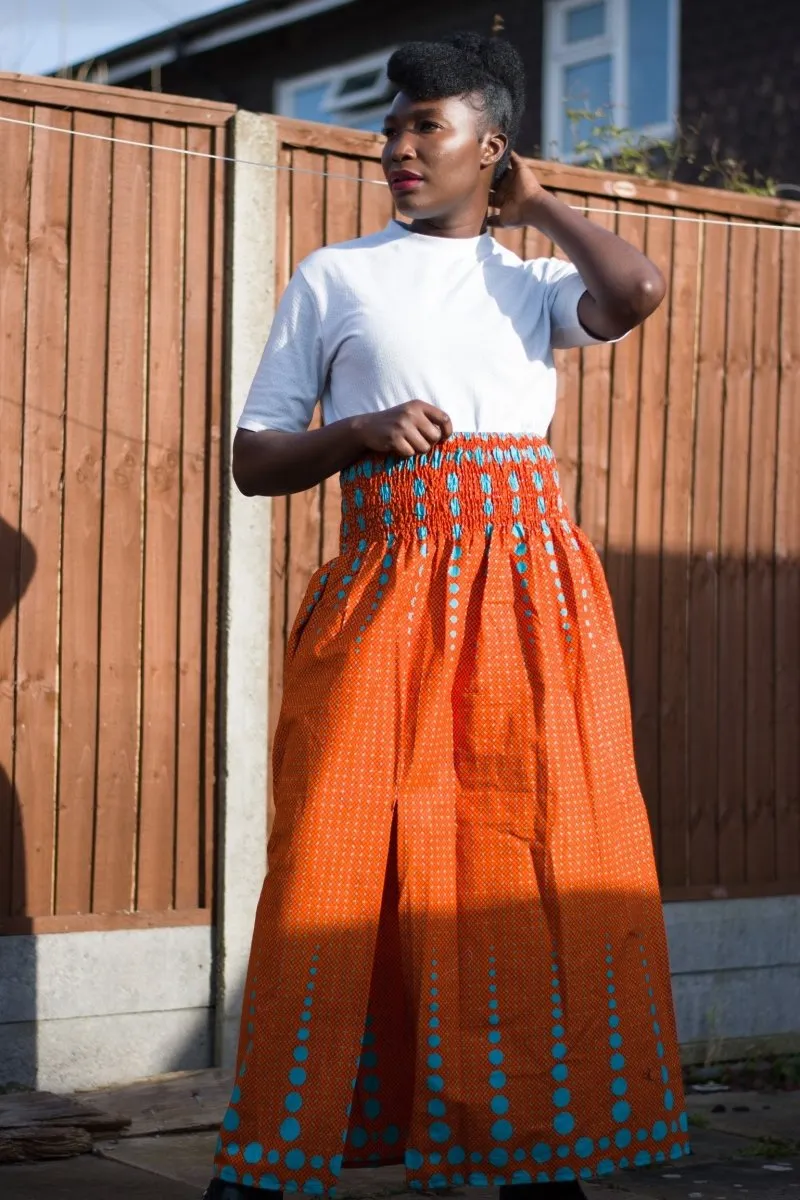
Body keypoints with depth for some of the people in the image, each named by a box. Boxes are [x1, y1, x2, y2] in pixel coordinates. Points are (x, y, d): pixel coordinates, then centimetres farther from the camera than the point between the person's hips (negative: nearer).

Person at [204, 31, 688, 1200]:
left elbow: (637, 292, -7)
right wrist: (363, 430, -8)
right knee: (343, 851, -8)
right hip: (387, 585, -1)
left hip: (531, 592, 2)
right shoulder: (333, 278, 12)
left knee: (548, 853, -1)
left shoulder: (534, 284, 16)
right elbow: (253, 459, 10)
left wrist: (534, 205, 8)